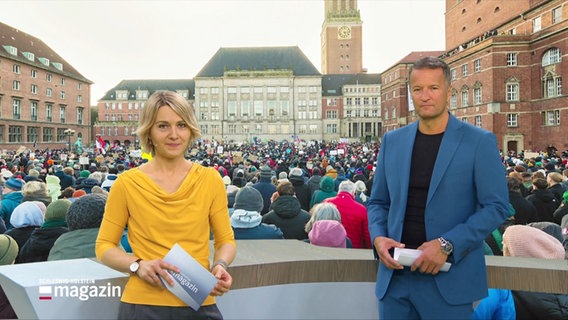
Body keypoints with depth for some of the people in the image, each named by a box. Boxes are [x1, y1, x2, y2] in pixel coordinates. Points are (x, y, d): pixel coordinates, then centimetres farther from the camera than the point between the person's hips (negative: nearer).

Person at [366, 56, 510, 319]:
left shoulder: (480, 141, -4)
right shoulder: (392, 140, 6)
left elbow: (496, 206, -7)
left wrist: (447, 244, -17)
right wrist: (378, 237, -7)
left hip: (449, 278, -3)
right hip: (395, 274, 3)